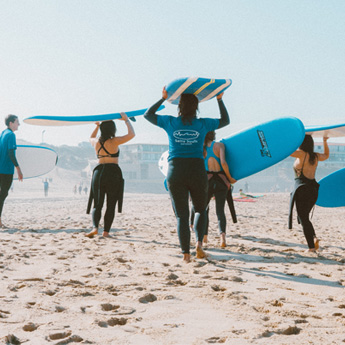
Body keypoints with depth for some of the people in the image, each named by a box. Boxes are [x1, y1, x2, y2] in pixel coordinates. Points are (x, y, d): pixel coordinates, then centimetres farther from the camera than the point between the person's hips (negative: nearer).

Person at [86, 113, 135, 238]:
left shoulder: (96, 142, 7)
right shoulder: (114, 142, -8)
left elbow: (91, 138, 33)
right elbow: (131, 134, -5)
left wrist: (97, 126, 32)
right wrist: (126, 120, 4)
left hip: (98, 172, 4)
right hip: (113, 173, -4)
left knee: (97, 204, 7)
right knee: (111, 205, 4)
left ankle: (95, 227, -13)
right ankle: (106, 231, 1)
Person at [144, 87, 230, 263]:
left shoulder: (170, 122, 1)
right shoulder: (202, 124, 2)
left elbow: (148, 114, 18)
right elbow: (225, 120, 20)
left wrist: (163, 99, 22)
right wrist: (219, 100, 24)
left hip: (175, 172, 0)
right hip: (197, 171, 0)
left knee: (181, 215, 4)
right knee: (200, 209, 19)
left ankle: (186, 253, -1)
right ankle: (199, 242, -1)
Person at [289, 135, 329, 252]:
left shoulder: (302, 154, -10)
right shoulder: (316, 156, 9)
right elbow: (326, 155, 31)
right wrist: (325, 141, 38)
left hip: (302, 189, -7)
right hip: (313, 189, 7)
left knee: (303, 219, 0)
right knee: (305, 217, 21)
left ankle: (311, 246, -5)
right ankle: (314, 238, 2)